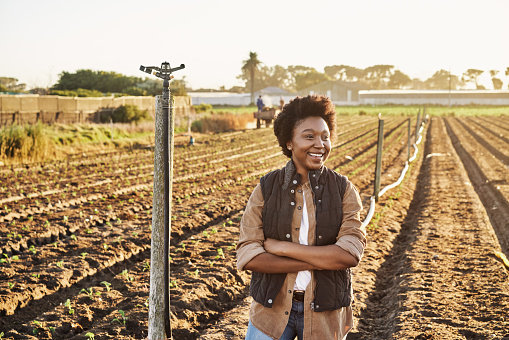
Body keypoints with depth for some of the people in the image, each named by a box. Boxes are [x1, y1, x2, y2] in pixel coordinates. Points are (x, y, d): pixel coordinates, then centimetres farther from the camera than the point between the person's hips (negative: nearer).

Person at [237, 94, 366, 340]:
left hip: (325, 312, 0)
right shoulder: (266, 189, -4)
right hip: (272, 308, 0)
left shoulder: (344, 191, -4)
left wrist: (281, 246, -18)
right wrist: (320, 261, -18)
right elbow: (247, 256, -12)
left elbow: (350, 254, -17)